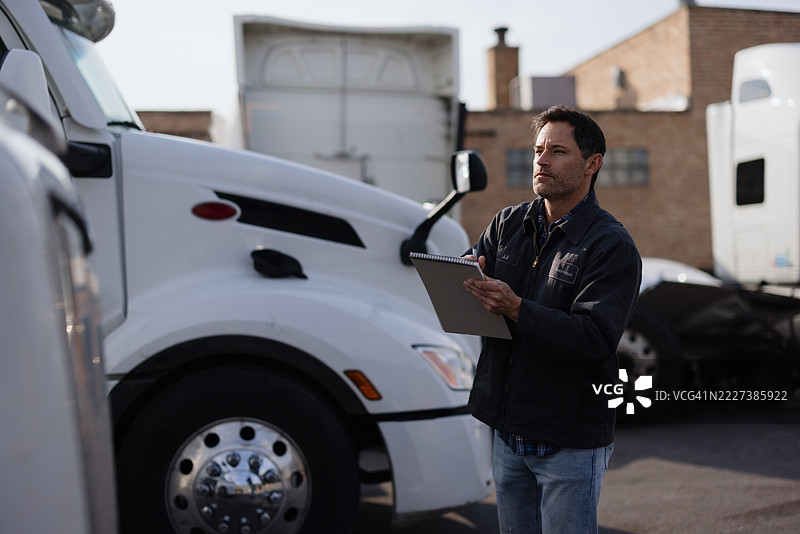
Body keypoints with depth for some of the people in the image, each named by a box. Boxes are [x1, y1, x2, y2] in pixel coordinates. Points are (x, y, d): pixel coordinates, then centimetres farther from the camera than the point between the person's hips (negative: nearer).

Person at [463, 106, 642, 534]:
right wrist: (464, 277, -20)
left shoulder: (613, 247, -9)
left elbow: (594, 338, -21)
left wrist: (515, 308, -32)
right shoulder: (507, 224, 8)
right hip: (507, 431, 5)